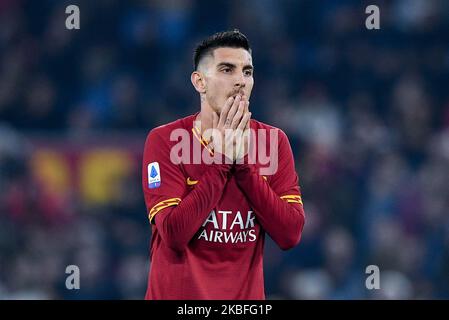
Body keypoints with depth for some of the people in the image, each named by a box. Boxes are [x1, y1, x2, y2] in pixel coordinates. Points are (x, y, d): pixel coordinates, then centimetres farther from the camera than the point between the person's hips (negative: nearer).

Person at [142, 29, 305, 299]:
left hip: (246, 295, 3)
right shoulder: (164, 140, -10)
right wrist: (221, 159, -18)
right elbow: (174, 235, -21)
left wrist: (243, 163, -16)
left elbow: (291, 235, -11)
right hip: (177, 294, -3)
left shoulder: (273, 141, -1)